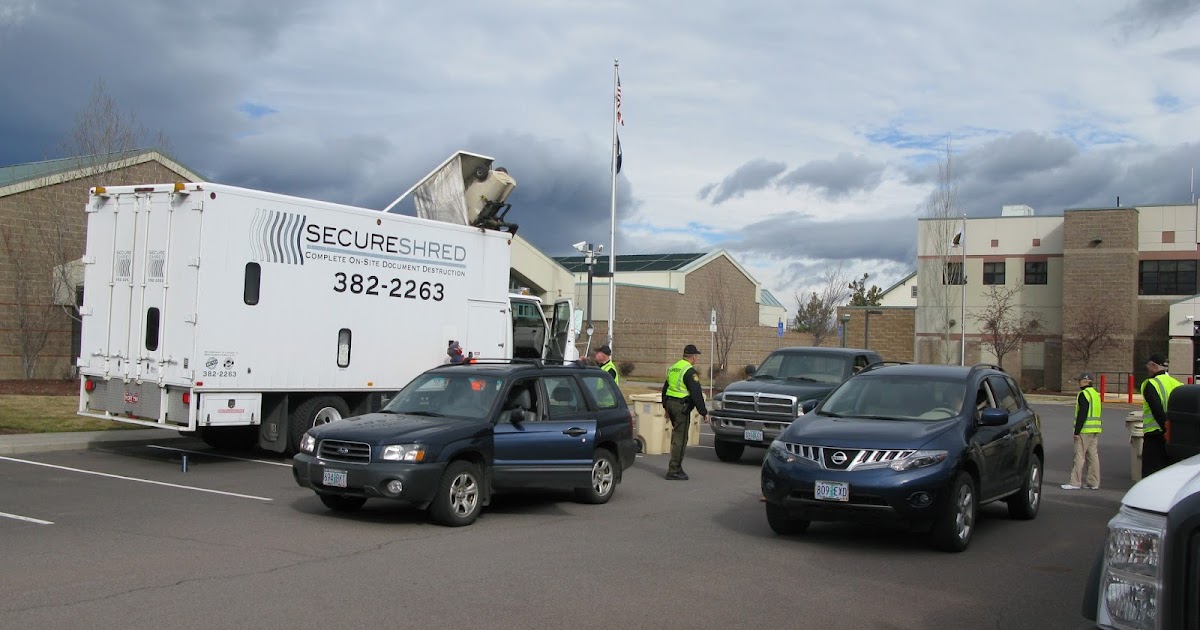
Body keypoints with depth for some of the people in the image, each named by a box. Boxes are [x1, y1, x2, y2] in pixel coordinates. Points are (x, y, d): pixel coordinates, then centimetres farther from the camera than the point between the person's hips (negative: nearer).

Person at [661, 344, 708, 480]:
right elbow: (696, 393, -17)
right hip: (682, 407, -9)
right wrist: (703, 412, -11)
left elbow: (665, 389, 22)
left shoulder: (673, 368, 15)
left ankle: (676, 466, 22)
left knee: (677, 435, 18)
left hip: (670, 403, 9)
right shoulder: (690, 371, -13)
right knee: (680, 438, -5)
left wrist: (666, 407, 30)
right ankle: (674, 470, -5)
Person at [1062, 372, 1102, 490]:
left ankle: (1074, 482, -6)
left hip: (1085, 430, -9)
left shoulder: (1084, 394, -13)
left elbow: (1082, 414, -19)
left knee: (1079, 456, -7)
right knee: (1093, 455, 10)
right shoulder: (1096, 394, 17)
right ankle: (1094, 483, 12)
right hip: (1095, 430, 9)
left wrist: (1077, 431, -17)